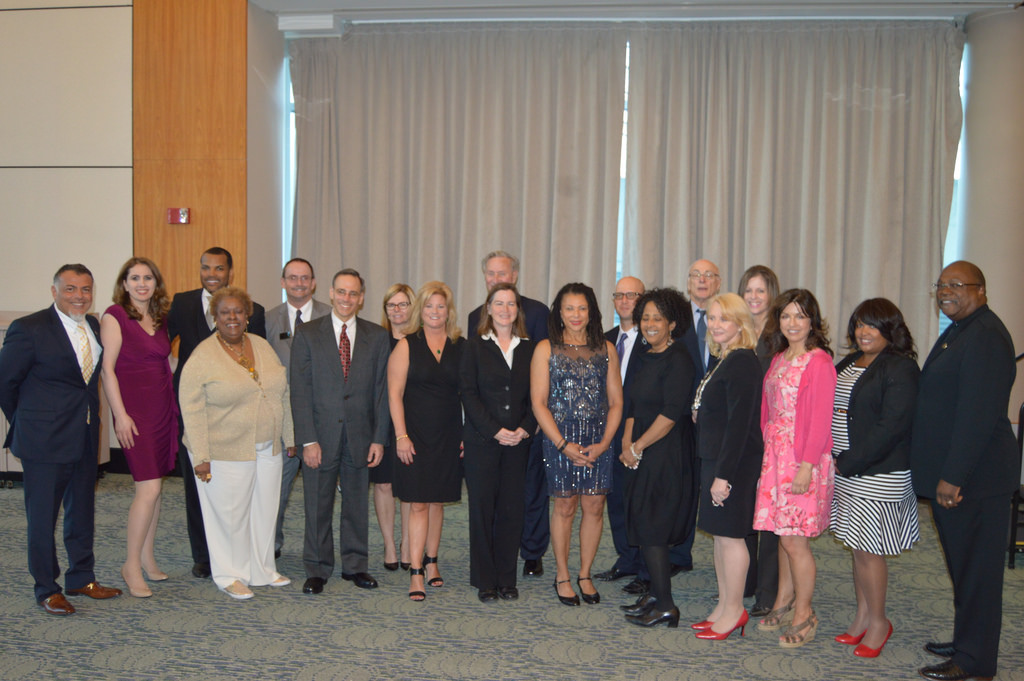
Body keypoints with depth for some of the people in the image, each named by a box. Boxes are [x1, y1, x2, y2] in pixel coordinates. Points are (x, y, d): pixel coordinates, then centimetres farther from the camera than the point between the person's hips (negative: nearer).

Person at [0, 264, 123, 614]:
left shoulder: (94, 326, 6)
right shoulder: (29, 329, -13)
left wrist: (91, 415, 7)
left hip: (86, 438, 6)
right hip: (45, 440, -6)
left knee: (82, 510, 16)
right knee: (42, 516, 6)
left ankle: (81, 578, 31)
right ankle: (46, 590, 20)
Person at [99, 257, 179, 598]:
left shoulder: (160, 318, 12)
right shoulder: (114, 316, -6)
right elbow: (107, 368, -9)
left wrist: (176, 404, 10)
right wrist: (120, 415, -14)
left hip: (164, 407, 6)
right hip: (135, 409, -6)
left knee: (153, 485, 10)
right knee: (149, 487, -9)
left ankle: (147, 557, 22)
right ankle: (132, 564, 4)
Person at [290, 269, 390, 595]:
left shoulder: (377, 336, 5)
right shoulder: (307, 334, 0)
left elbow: (382, 390, 4)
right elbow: (300, 390, -4)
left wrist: (379, 438, -2)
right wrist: (308, 439, -11)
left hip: (360, 435, 2)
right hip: (320, 435, -1)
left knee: (357, 504, 11)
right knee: (318, 506, 7)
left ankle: (355, 565, 26)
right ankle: (317, 569, 22)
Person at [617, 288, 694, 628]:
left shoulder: (677, 360, -14)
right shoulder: (646, 359, 13)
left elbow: (672, 413, -19)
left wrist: (637, 447, -13)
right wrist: (627, 442, 1)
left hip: (667, 456, -8)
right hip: (643, 456, 8)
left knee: (651, 528, -5)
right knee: (643, 523, 12)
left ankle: (665, 606, 5)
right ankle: (655, 593, 24)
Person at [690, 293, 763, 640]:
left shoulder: (742, 362, -16)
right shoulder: (724, 360, 14)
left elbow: (739, 422, -21)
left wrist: (724, 474, -22)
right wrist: (714, 469, 13)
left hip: (734, 461, -10)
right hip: (714, 458, 10)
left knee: (729, 534, 0)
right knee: (720, 533, 15)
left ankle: (734, 611, 12)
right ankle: (724, 606, 25)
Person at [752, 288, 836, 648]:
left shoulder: (819, 361, -11)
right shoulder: (779, 359, 12)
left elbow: (820, 419, -15)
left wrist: (807, 466, -18)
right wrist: (768, 451, 9)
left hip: (804, 459, -7)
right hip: (775, 454, 7)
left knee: (794, 538, -1)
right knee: (783, 533, 14)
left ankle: (804, 614, 15)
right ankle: (784, 601, 28)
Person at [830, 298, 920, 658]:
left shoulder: (901, 369, -12)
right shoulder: (847, 364, 13)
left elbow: (891, 426, -19)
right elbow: (831, 411, 15)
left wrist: (848, 462, -16)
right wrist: (832, 459, 2)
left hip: (878, 475, -7)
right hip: (845, 471, 7)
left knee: (868, 549, 0)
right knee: (857, 547, 15)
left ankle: (878, 622, 17)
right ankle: (862, 616, 27)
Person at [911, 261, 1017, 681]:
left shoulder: (986, 336, -18)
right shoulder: (958, 332, 15)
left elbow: (978, 416, -24)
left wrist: (953, 477, -23)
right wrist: (944, 475, 18)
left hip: (972, 479, -10)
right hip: (951, 476, 10)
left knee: (976, 570, 2)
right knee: (964, 565, 19)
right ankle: (967, 642, 32)